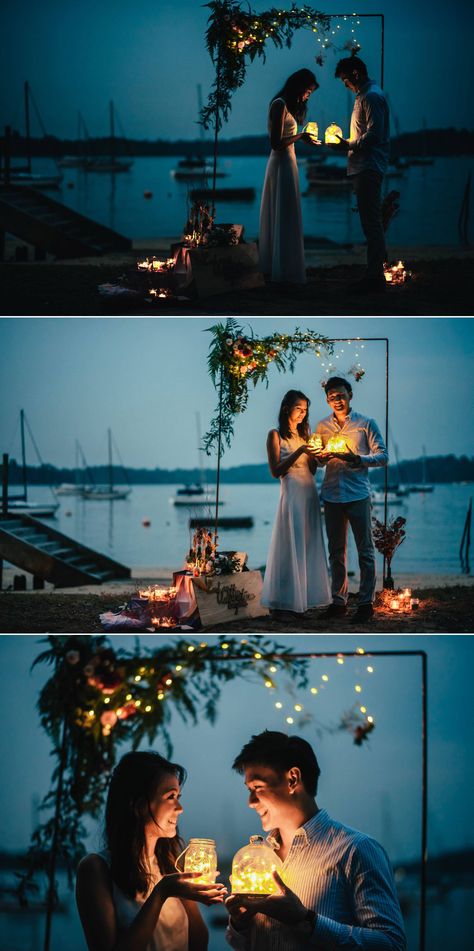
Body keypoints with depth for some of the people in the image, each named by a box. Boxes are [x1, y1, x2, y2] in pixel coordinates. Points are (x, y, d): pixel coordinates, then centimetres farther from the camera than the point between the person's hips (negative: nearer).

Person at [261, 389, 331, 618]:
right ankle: (285, 599, 3)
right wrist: (298, 452, -16)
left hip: (310, 493, 6)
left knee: (309, 545, 6)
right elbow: (275, 471, -9)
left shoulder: (304, 434, 15)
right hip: (291, 493, -6)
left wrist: (315, 455, -4)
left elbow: (312, 469, 15)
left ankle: (305, 595, 12)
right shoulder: (276, 435, -2)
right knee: (290, 545, -4)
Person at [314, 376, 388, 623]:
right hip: (331, 496, 4)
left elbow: (382, 456, -1)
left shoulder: (366, 423, 2)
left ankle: (366, 603, 3)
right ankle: (338, 601, 15)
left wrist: (357, 458, -18)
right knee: (336, 551, 8)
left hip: (357, 494, -4)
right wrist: (321, 458, -6)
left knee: (365, 550, -2)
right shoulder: (322, 426, 12)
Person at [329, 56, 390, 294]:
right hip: (365, 169, 10)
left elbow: (374, 135, -20)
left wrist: (348, 145, -10)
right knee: (372, 222, 11)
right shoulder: (364, 96, 20)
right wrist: (346, 143, 12)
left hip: (368, 169, -10)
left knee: (371, 223, -10)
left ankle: (374, 277, -9)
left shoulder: (372, 96, -11)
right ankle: (376, 275, 15)